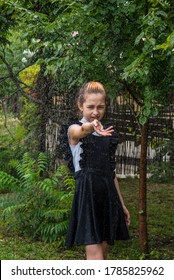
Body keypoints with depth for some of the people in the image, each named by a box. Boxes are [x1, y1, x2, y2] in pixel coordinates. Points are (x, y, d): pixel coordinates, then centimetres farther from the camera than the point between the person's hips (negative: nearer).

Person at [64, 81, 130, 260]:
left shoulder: (108, 134, 13)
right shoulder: (75, 130, -4)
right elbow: (81, 131, -31)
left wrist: (121, 204, 17)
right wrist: (91, 127, -55)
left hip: (108, 194, 6)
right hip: (87, 193, -6)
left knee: (104, 250, 9)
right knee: (94, 253, -12)